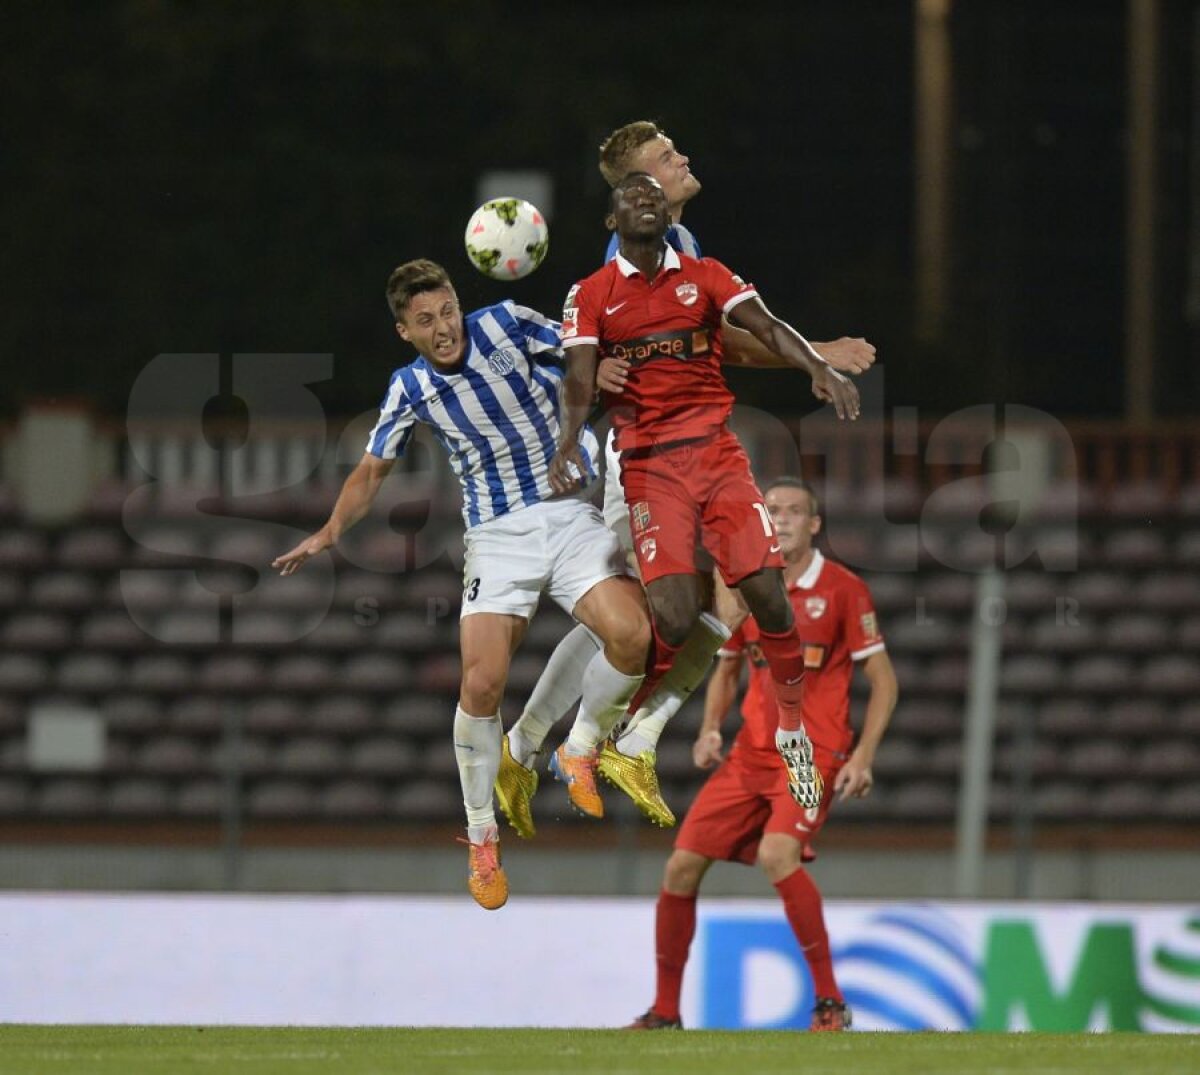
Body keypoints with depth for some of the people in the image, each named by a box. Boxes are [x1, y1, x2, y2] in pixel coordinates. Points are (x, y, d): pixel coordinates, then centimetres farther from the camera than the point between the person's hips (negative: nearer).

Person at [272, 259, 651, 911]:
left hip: (569, 510, -1)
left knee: (629, 634, -24)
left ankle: (580, 749, 2)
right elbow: (373, 469, 13)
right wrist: (330, 532, 1)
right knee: (481, 682, -14)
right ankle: (481, 834, 3)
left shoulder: (507, 325, -5)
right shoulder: (411, 390, 1)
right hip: (498, 534, 1)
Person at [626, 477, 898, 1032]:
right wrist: (710, 730, 4)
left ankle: (830, 1001, -19)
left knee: (777, 853, -30)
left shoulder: (843, 588, -6)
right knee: (682, 866, -1)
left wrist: (863, 756, -14)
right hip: (750, 755, 6)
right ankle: (664, 1011, 14)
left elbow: (883, 679, -3)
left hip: (814, 754, -6)